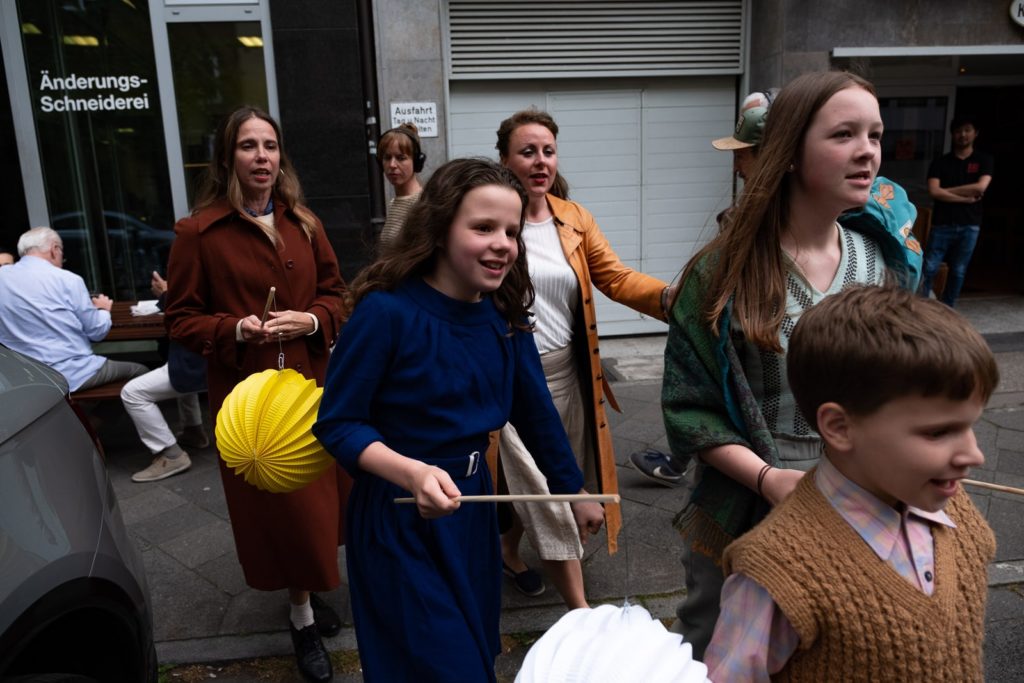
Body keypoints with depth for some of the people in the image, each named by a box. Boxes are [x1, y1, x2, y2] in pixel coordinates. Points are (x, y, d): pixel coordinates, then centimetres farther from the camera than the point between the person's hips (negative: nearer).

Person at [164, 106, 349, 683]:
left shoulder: (304, 223, 6)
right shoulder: (198, 232, -7)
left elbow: (335, 293, 10)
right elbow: (181, 319, -3)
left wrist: (311, 321, -11)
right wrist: (237, 330, -20)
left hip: (312, 382, 4)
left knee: (318, 495, 11)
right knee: (278, 503, 3)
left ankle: (310, 589, 37)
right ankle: (303, 619, 22)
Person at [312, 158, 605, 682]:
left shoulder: (502, 314, -4)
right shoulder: (387, 311, -22)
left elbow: (534, 411, 5)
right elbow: (337, 423, -18)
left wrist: (575, 492, 13)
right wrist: (413, 474, -34)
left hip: (472, 505, 6)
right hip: (398, 519, -6)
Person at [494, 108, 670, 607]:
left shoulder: (573, 218, 5)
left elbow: (616, 278, -1)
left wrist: (671, 296, -18)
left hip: (567, 374, 6)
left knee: (535, 486, 21)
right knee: (548, 497, 1)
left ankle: (508, 551, 50)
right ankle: (580, 612, 16)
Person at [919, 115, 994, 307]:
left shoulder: (984, 160, 7)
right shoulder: (940, 162, 5)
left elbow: (980, 187, -9)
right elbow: (934, 192, -9)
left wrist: (946, 190, -6)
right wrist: (966, 198, -10)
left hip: (969, 226, 1)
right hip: (942, 224, -1)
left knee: (958, 272, 6)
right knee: (929, 268, -6)